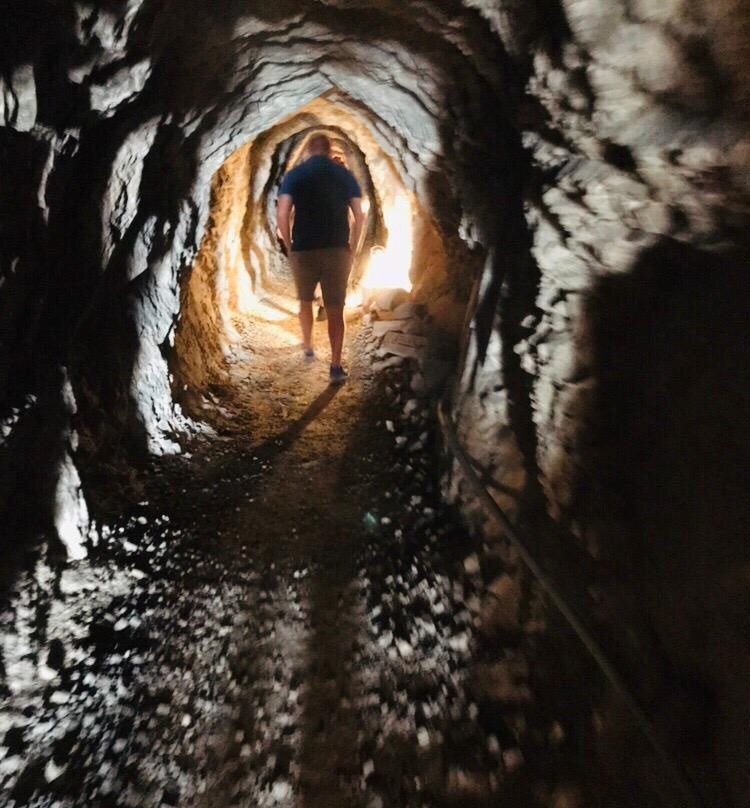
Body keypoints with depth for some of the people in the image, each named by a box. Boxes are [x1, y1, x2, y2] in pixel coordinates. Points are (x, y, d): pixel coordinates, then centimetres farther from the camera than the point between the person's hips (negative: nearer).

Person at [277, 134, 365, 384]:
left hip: (304, 250, 0)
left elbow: (282, 215, -8)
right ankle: (336, 366, -6)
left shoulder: (295, 175, 3)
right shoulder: (345, 175, 7)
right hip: (337, 250, 0)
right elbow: (359, 217, -1)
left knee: (305, 300, 23)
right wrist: (352, 250, 5)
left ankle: (308, 347, 35)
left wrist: (289, 246, 3)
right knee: (335, 310, 1)